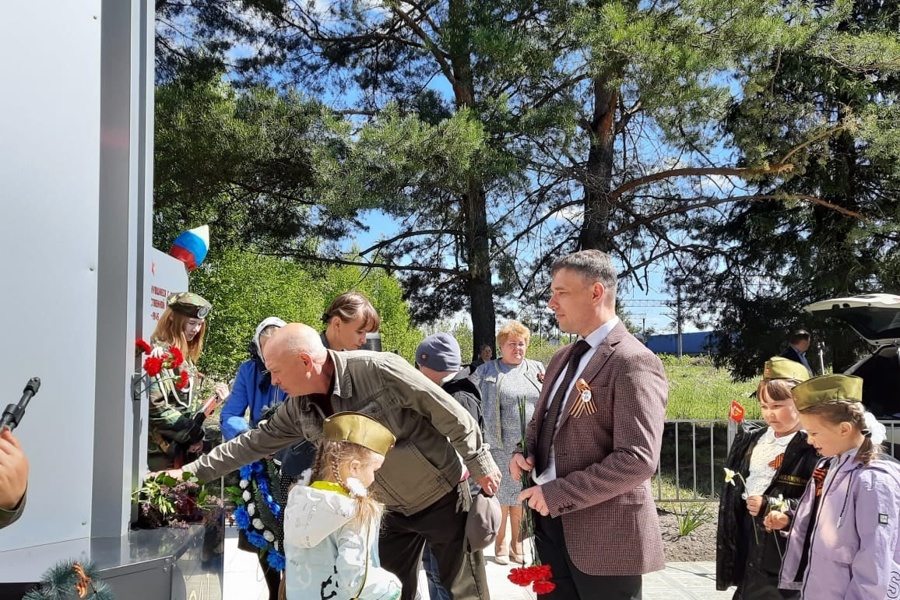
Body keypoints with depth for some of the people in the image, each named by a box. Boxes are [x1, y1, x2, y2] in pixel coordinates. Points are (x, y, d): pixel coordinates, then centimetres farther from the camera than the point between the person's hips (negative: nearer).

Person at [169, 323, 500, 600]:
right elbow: (254, 443, 4)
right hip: (394, 510, 6)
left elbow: (452, 416, -21)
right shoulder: (298, 408, -7)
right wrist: (190, 471, 2)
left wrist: (481, 465, -13)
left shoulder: (381, 370, -28)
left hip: (444, 497, -6)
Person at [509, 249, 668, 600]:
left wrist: (558, 494, -21)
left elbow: (638, 459, -24)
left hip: (605, 534, -8)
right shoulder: (562, 358, 11)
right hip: (552, 523, 8)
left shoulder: (633, 362, -17)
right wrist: (527, 453, 0)